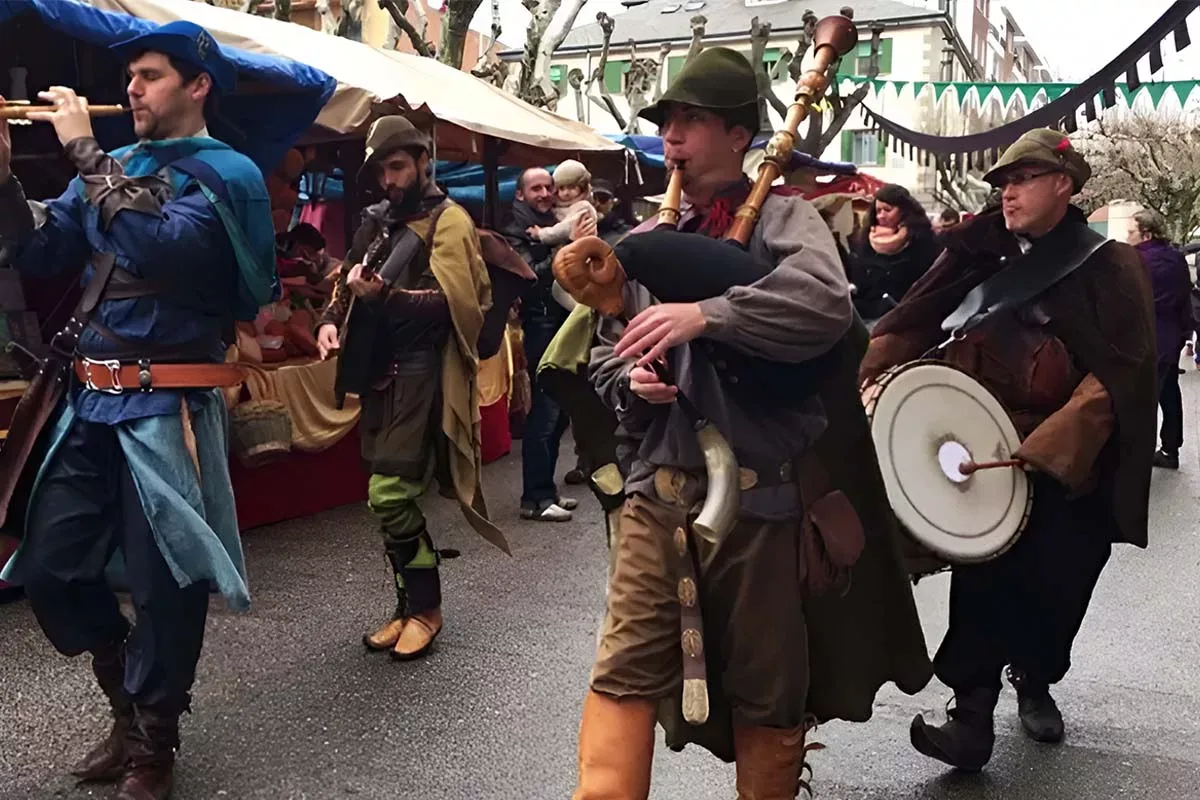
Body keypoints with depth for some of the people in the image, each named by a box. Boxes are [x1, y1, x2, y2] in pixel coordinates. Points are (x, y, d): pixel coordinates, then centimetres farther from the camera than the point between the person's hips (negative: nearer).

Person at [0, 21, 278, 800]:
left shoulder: (226, 174, -5)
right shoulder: (117, 163, 15)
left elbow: (153, 247, -22)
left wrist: (85, 151, -16)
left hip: (167, 408, -7)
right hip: (93, 400, 7)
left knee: (164, 583, 2)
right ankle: (132, 701, 32)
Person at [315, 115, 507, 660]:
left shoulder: (447, 220, -4)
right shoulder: (376, 222, 17)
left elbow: (448, 300, -17)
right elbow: (345, 282, 20)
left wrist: (384, 295, -30)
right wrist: (330, 320, -1)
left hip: (421, 370, -7)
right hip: (379, 370, 7)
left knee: (389, 494, -13)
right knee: (392, 496, 10)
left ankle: (425, 607, 4)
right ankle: (410, 605, 22)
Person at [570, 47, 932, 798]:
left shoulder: (782, 216, 0)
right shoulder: (647, 242, 13)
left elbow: (825, 301, -21)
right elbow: (606, 355, 19)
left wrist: (704, 315, -26)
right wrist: (632, 382, -3)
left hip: (760, 490, -3)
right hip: (657, 488, 4)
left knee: (767, 685, 11)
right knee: (623, 672, 2)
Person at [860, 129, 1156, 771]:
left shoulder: (1109, 267, -3)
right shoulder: (980, 250, 5)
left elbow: (1119, 370, -12)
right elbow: (910, 322, 0)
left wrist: (1052, 444, -22)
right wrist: (864, 375, -16)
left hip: (1075, 461, -1)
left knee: (1058, 582, 8)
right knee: (984, 572, -8)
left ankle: (1035, 679, 36)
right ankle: (974, 714, -1)